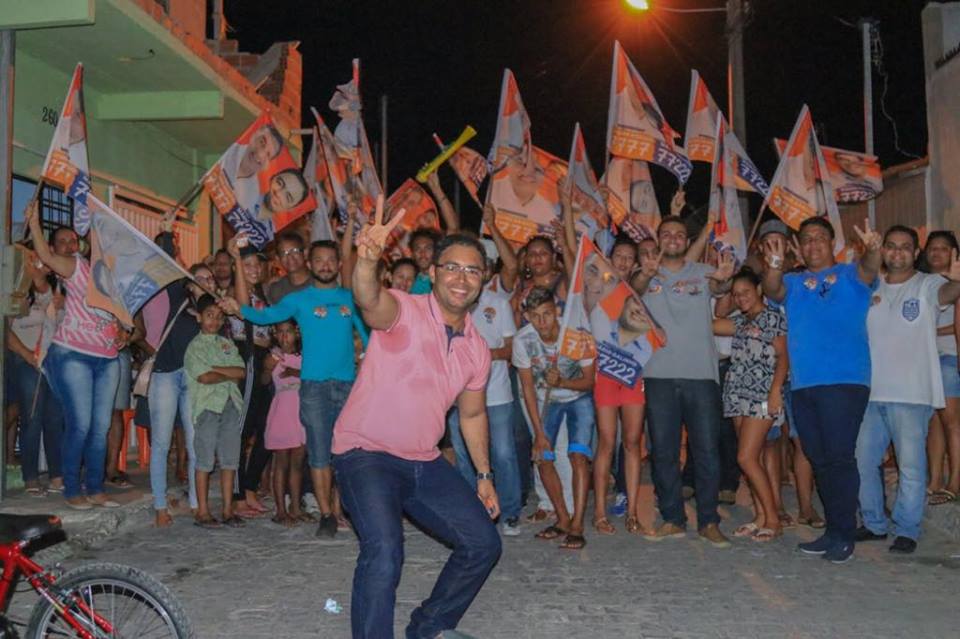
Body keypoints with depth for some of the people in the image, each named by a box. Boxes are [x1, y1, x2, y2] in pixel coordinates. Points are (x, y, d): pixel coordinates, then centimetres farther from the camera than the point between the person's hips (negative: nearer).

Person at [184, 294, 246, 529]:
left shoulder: (227, 344, 18)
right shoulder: (195, 346, 2)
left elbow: (242, 372, 5)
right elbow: (204, 377, -11)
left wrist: (216, 368, -6)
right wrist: (230, 374, 0)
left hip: (231, 405, 5)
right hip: (208, 406, -5)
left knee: (229, 460, 4)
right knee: (205, 460, -3)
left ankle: (228, 510, 10)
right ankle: (202, 512, 4)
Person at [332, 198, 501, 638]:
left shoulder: (477, 348, 6)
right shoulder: (403, 311, -13)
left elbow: (472, 414, 19)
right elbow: (369, 301, -38)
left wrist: (484, 475, 17)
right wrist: (367, 260, -59)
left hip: (425, 462, 7)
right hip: (367, 454, -7)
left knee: (483, 544, 10)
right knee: (384, 552, -28)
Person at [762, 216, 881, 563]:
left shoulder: (849, 275, 8)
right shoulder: (793, 282, 18)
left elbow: (868, 271, -14)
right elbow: (772, 291, -3)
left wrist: (872, 250, -36)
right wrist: (775, 263, -23)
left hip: (845, 381, -4)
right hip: (803, 385, 5)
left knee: (839, 457, -7)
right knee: (820, 460, 10)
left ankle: (843, 535, 1)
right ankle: (833, 531, 19)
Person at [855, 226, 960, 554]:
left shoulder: (927, 285, -3)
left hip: (912, 394, -5)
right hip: (870, 391, 5)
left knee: (911, 466, -2)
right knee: (862, 460, 12)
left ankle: (906, 529, 12)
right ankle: (874, 523, 27)